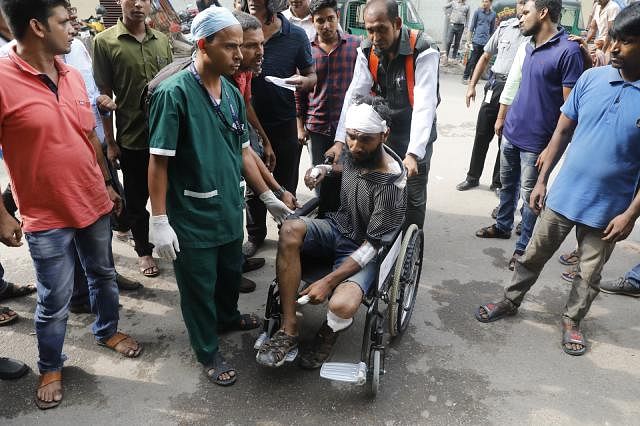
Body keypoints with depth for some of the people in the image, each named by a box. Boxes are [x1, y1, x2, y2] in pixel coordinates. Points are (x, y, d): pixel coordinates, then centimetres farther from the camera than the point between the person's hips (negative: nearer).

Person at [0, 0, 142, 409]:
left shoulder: (73, 76, 2)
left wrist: (107, 184, 15)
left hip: (94, 203, 6)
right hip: (46, 216, -5)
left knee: (103, 275, 22)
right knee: (55, 301, 9)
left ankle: (107, 330, 46)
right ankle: (50, 367, 33)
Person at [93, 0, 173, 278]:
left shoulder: (162, 40, 5)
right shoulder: (105, 41, -5)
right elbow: (104, 95, -5)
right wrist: (110, 141, -6)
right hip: (132, 138, -3)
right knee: (137, 200, 11)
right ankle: (144, 250, 30)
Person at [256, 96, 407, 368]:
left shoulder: (392, 184, -25)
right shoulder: (355, 151, -6)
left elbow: (372, 245, -21)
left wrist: (328, 282, -25)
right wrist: (324, 169, 1)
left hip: (363, 251, -6)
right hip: (337, 228, 6)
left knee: (341, 306, -35)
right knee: (290, 230, -28)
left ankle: (328, 332, 6)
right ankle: (289, 328, -18)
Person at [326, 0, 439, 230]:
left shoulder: (423, 51, -22)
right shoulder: (367, 51, -7)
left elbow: (425, 104, -30)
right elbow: (354, 95, -10)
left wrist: (413, 154, -39)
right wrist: (340, 140, -20)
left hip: (414, 138, -4)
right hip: (381, 134, 4)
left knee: (413, 198, 4)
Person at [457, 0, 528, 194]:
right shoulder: (505, 27, 7)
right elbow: (485, 57, 13)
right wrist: (472, 85, 9)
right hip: (495, 85, 3)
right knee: (482, 134, 10)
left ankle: (498, 182, 23)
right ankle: (473, 177, 26)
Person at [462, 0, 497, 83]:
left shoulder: (493, 14, 8)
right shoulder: (477, 12, -1)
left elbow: (492, 29, 16)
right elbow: (472, 26, 1)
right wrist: (469, 40, -2)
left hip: (486, 42, 3)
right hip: (476, 40, -3)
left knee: (478, 61, 6)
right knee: (472, 60, -6)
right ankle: (465, 77, 1)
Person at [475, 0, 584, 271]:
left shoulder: (568, 51, -16)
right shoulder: (527, 47, 7)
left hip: (536, 142, -7)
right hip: (511, 133, 7)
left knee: (530, 195, 5)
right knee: (507, 185, 21)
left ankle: (523, 246, 20)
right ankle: (503, 226, 41)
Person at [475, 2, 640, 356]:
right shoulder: (591, 78, -5)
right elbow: (563, 131, 3)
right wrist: (541, 180, 2)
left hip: (607, 208, -2)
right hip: (563, 194, 2)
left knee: (590, 272, 15)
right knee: (534, 254, 15)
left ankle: (572, 321, 37)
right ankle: (510, 301, 36)